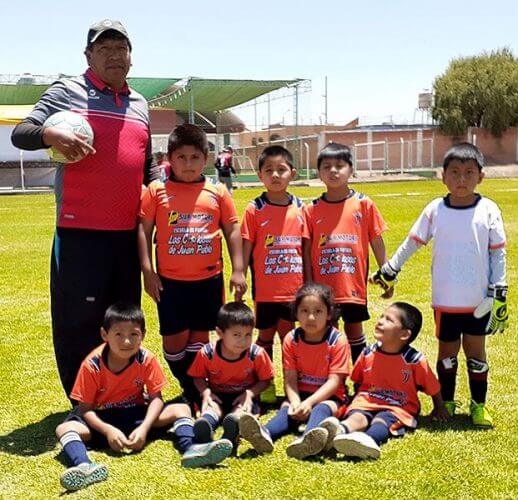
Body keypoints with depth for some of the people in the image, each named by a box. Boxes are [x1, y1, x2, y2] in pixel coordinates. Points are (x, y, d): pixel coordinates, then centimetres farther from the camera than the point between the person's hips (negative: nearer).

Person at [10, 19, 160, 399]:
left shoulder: (140, 104, 18)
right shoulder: (67, 92, 2)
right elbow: (20, 134, -5)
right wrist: (50, 134, -27)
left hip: (128, 233, 6)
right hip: (79, 233, -5)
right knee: (78, 323, 0)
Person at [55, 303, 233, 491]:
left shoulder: (146, 359, -13)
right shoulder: (92, 364, -19)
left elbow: (156, 398, -11)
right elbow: (85, 408, -16)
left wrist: (144, 428, -27)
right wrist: (108, 430, -31)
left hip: (136, 415, 2)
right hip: (103, 419, -2)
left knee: (181, 409, -17)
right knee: (65, 428, -31)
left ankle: (190, 450, -42)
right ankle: (85, 467, -59)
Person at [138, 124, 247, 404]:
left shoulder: (217, 192, 2)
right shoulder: (157, 191, -2)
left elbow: (232, 230, 5)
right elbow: (143, 229, -1)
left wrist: (238, 271, 1)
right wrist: (147, 271, -6)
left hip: (209, 279, 1)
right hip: (170, 281, -1)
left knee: (200, 336, 11)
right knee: (174, 339, 3)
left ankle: (201, 389, 26)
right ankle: (190, 390, 23)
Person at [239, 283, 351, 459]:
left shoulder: (338, 340, -9)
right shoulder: (291, 339, 0)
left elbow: (334, 381, -15)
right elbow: (290, 379, -5)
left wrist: (309, 402, -27)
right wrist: (295, 402, -25)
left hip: (329, 396, -3)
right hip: (300, 394, 3)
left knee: (321, 409, -34)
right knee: (287, 409, -27)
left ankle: (307, 440, -68)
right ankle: (265, 434, -60)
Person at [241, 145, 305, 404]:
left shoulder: (300, 209, 3)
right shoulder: (254, 210, -4)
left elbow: (306, 250, 7)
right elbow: (245, 250, -2)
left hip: (295, 290, 2)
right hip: (265, 290, -1)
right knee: (265, 337, 11)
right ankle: (265, 385, 25)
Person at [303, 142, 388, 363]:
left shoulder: (364, 204, -2)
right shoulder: (312, 210, 1)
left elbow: (377, 242, 2)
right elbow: (307, 249, 2)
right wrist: (308, 285, -1)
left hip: (353, 284, -1)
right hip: (323, 286, 1)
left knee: (354, 330, 11)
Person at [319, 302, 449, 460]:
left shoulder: (415, 360, -7)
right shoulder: (368, 353, 1)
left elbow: (433, 388, 7)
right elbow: (358, 381, 17)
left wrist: (439, 408, 16)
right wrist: (357, 399, 9)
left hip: (398, 408, -2)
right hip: (366, 402, 2)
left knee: (382, 420, -35)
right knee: (358, 416, -31)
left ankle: (369, 439, -69)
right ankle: (341, 430, -65)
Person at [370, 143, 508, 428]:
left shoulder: (488, 210, -3)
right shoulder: (435, 210, -2)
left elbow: (498, 253, 0)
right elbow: (411, 243, 7)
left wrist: (499, 293, -3)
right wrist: (389, 271, 7)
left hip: (479, 300, 0)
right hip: (445, 300, 1)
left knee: (476, 351, 8)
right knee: (447, 351, 11)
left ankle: (479, 405, 23)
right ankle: (446, 402, 25)